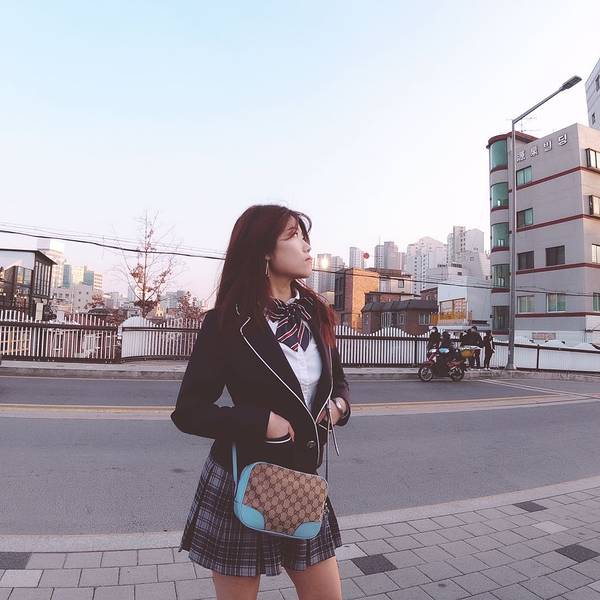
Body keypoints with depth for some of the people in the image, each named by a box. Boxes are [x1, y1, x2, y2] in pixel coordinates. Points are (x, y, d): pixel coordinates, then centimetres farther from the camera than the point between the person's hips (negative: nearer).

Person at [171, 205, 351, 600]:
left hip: (304, 482, 5)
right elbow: (189, 412, -13)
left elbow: (338, 380, 14)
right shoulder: (227, 322, -15)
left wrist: (339, 404, -7)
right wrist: (262, 422, -22)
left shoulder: (315, 314, 1)